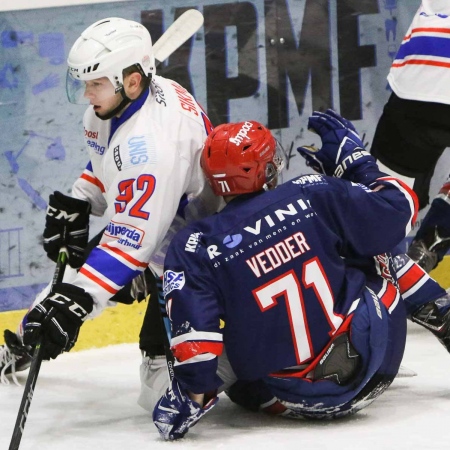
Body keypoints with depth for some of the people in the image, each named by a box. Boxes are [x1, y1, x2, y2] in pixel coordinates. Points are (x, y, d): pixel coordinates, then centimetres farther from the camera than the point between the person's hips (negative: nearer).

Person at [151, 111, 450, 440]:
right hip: (374, 356, 1)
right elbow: (399, 207, -1)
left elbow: (195, 327, -19)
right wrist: (354, 158, 13)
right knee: (377, 251, 25)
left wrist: (191, 395, -12)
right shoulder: (312, 195, -7)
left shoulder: (194, 248, -9)